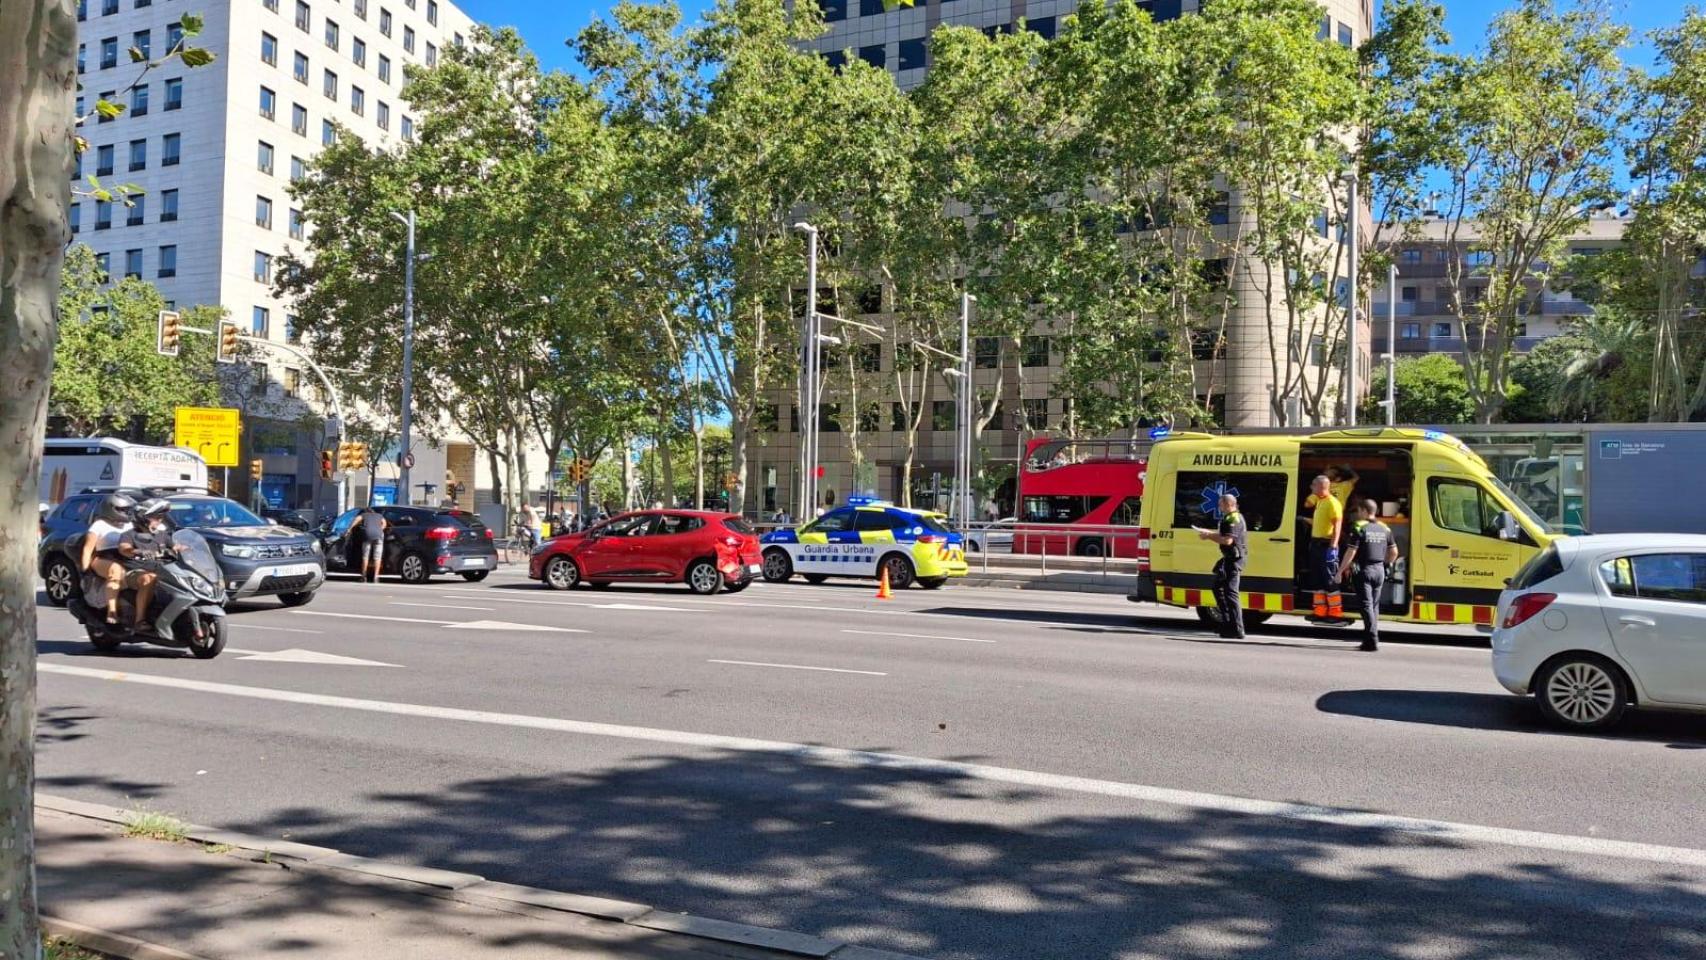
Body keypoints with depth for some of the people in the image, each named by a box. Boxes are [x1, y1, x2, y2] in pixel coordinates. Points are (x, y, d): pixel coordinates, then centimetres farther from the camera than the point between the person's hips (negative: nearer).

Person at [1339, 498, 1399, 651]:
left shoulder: (1359, 528, -10)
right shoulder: (1384, 529, 9)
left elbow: (1351, 552, -14)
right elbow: (1394, 552, 13)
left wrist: (1341, 570, -8)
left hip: (1363, 570, -6)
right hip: (1379, 570, 6)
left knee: (1367, 605, -5)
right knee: (1374, 605, 14)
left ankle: (1372, 640, -12)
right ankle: (1370, 639, 18)